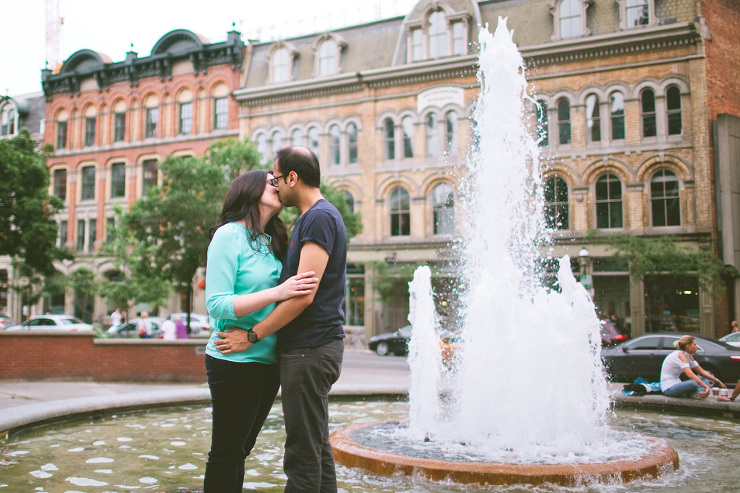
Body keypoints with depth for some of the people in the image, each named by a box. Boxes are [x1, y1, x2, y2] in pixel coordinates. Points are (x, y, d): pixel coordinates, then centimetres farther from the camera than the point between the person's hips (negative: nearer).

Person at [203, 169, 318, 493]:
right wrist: (278, 292, -25)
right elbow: (217, 304, -18)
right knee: (226, 454, 2)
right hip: (235, 362, -7)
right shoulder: (229, 235, -9)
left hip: (268, 361, 7)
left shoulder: (272, 242, 12)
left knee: (240, 450, 18)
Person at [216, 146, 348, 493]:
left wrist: (252, 336, -14)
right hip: (310, 347, 10)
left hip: (309, 349, -10)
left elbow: (304, 295, -21)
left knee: (303, 454, -4)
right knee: (316, 448, 16)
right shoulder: (310, 218, 18)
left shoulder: (320, 218, -14)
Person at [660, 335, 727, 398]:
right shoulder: (680, 355, -18)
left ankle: (702, 392, -17)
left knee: (705, 379, 10)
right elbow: (690, 375, -29)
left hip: (676, 385, 11)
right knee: (693, 383, -38)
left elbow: (702, 371, 16)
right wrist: (706, 386, -30)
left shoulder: (688, 356, 11)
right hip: (668, 389, -11)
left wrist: (717, 381, 9)